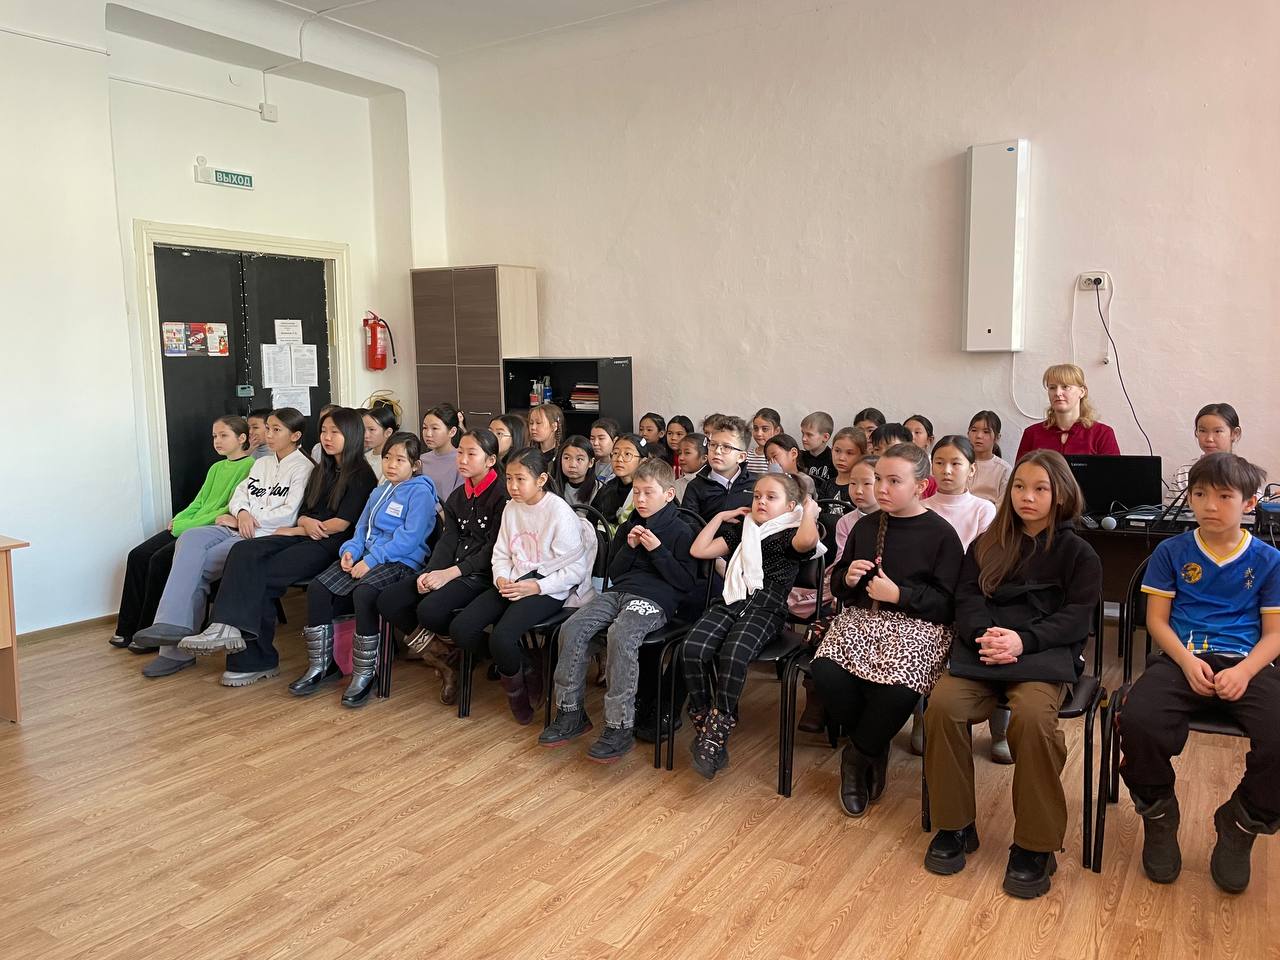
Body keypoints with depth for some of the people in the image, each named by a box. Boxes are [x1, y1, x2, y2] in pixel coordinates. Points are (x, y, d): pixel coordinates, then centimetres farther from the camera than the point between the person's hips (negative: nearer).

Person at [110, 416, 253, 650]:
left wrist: (187, 525, -15)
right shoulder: (216, 468, 21)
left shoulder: (249, 466, -9)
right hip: (189, 528, 9)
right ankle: (128, 628, 4)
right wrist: (178, 520, 2)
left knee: (160, 560, -22)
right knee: (138, 555, -3)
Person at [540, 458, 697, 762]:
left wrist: (657, 550, -10)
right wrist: (630, 547, 4)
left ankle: (620, 726, -26)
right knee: (572, 629, -18)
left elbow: (686, 582, -3)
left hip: (654, 600, -6)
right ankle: (571, 713, -7)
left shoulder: (680, 531, 2)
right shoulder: (628, 527, 21)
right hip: (618, 592, 6)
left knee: (620, 636, -35)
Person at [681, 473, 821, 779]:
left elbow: (807, 540, -17)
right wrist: (721, 517, 27)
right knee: (692, 649, -25)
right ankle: (703, 726, -12)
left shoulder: (790, 534, 10)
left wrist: (810, 510, 1)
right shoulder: (741, 530, 28)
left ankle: (716, 734, -21)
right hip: (729, 602, 5)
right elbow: (698, 550, 22)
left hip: (765, 608, -5)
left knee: (734, 655, -35)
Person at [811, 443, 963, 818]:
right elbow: (837, 585, 22)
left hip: (918, 625, -4)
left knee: (897, 687, -35)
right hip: (861, 618, 4)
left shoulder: (941, 534, 0)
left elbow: (949, 603, -6)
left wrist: (898, 595, -15)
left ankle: (858, 757, -2)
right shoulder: (865, 526, 15)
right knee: (826, 672, -27)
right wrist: (847, 577, -1)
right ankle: (874, 750, 3)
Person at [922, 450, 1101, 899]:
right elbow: (967, 598, 8)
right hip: (983, 648, 3)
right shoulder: (986, 545, 18)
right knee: (943, 703, -27)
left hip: (1046, 655, -2)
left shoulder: (1078, 553, 10)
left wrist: (1023, 640, -17)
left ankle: (1035, 844, -17)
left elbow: (1076, 618, -1)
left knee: (1033, 716, -35)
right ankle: (955, 825, -9)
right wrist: (985, 634, -14)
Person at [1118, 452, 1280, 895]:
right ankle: (1158, 815, 0)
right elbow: (1157, 619, 6)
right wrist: (1188, 661, -13)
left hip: (1244, 663, 1)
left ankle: (1241, 824, 5)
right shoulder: (1171, 552, 8)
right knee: (1137, 719, -32)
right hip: (1182, 658, 0)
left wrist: (1243, 671, -14)